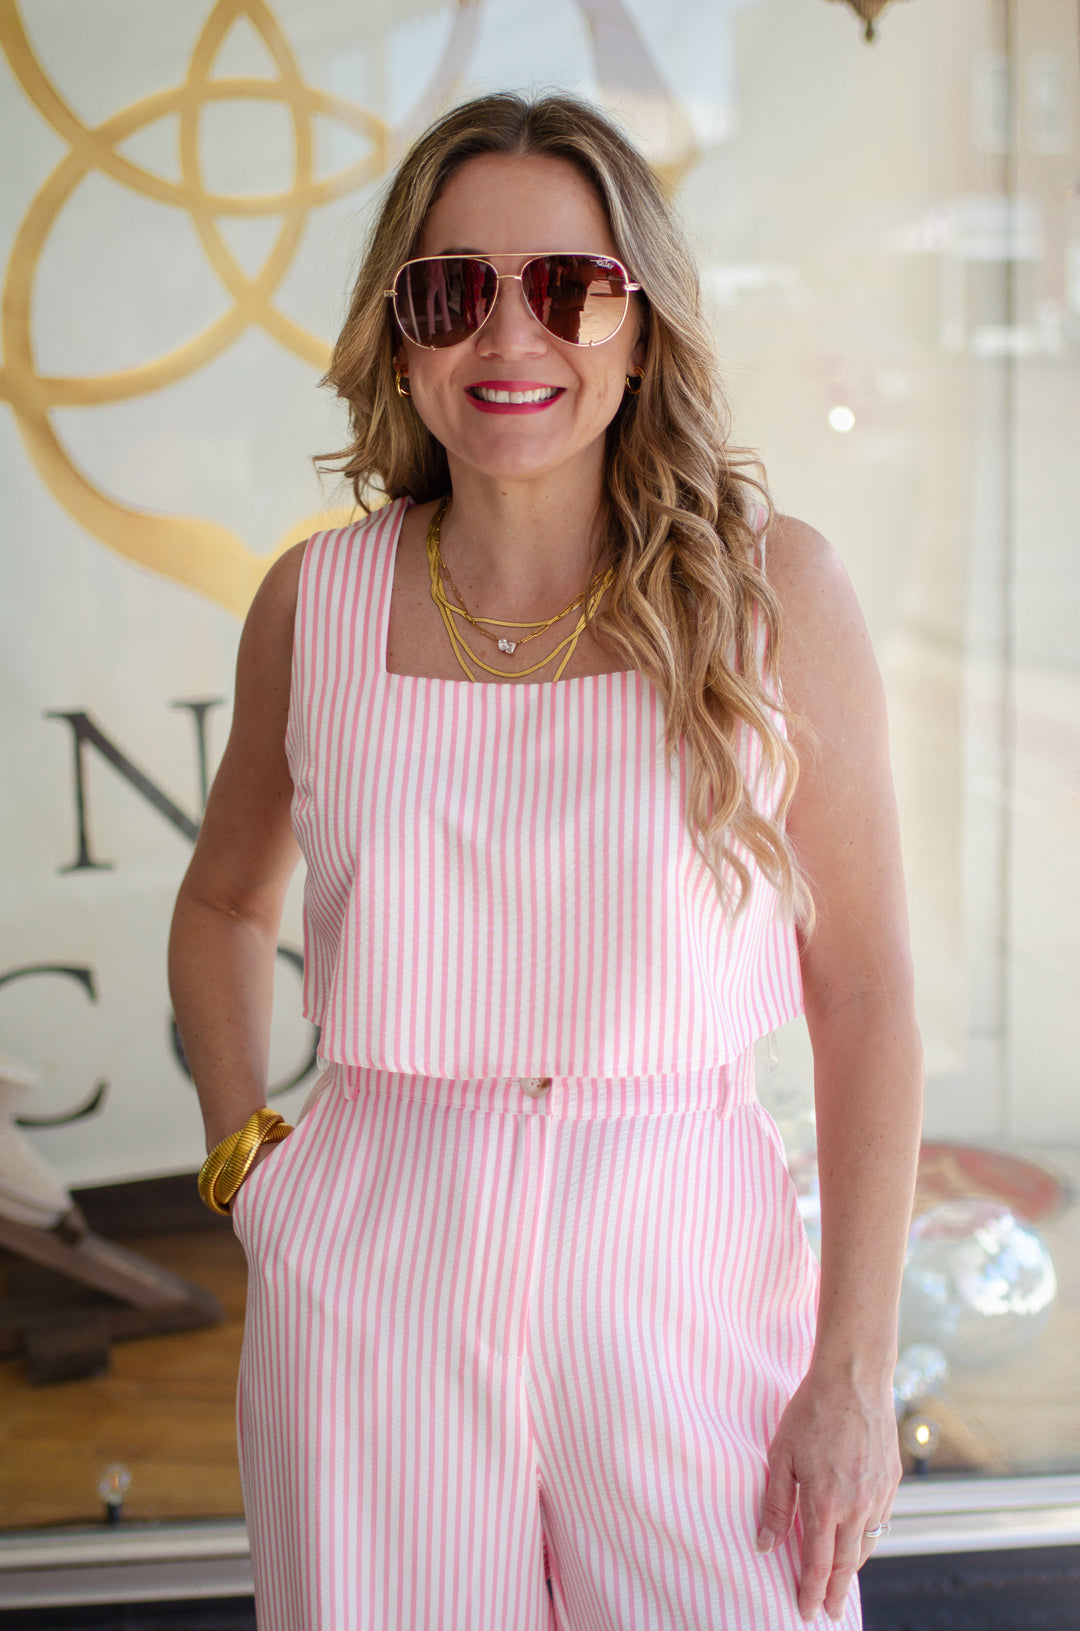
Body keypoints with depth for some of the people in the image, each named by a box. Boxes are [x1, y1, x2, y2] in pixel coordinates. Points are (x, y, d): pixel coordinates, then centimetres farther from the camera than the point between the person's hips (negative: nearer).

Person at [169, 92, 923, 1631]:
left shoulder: (771, 589, -5)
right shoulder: (316, 604, 0)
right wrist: (241, 1152, 5)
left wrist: (860, 1369, -6)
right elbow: (225, 902, 18)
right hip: (373, 1287, 2)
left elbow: (864, 994, -3)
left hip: (686, 1275, -1)